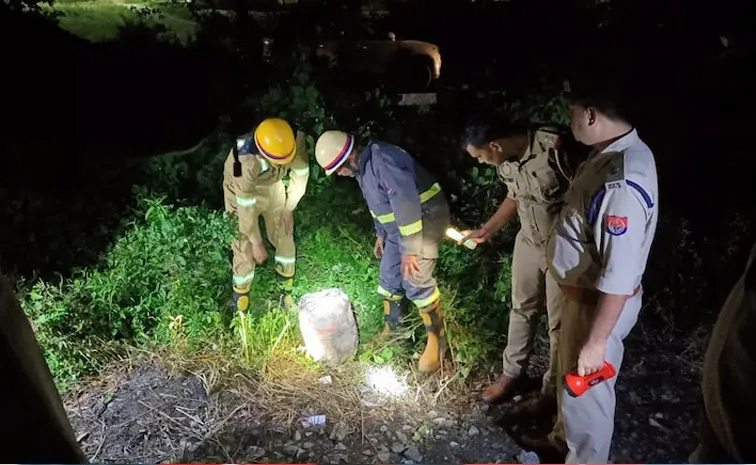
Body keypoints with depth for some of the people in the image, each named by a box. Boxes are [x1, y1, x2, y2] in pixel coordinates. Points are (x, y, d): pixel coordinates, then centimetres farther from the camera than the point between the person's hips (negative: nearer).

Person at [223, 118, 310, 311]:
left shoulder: (296, 138, -30)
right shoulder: (247, 161, -42)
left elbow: (301, 173, -11)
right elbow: (246, 208, -32)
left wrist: (289, 208, -3)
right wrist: (257, 243, -21)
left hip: (273, 185, 4)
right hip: (242, 190, -4)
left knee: (284, 236, 7)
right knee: (245, 248, -4)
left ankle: (287, 290, 27)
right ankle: (240, 302, 15)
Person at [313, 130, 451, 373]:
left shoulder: (383, 161, -28)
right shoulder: (363, 167, 5)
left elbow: (407, 202, -32)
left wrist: (410, 250, -29)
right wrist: (381, 234, 24)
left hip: (424, 219, -10)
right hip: (399, 225, 10)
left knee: (416, 282, -11)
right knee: (389, 277, 13)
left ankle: (436, 340, 5)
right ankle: (391, 329, 31)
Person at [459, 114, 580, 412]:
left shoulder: (554, 146, -29)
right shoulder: (504, 161, -5)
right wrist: (485, 231, 13)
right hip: (528, 242, 7)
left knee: (559, 322, 8)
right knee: (522, 309, 19)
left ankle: (552, 391, 27)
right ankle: (512, 372, 39)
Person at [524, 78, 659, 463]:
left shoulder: (621, 183, -33)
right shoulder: (612, 154, -1)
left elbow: (619, 278, -30)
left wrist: (596, 341, -22)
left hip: (599, 305, -10)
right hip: (583, 294, 10)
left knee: (587, 390, 12)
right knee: (569, 377, 28)